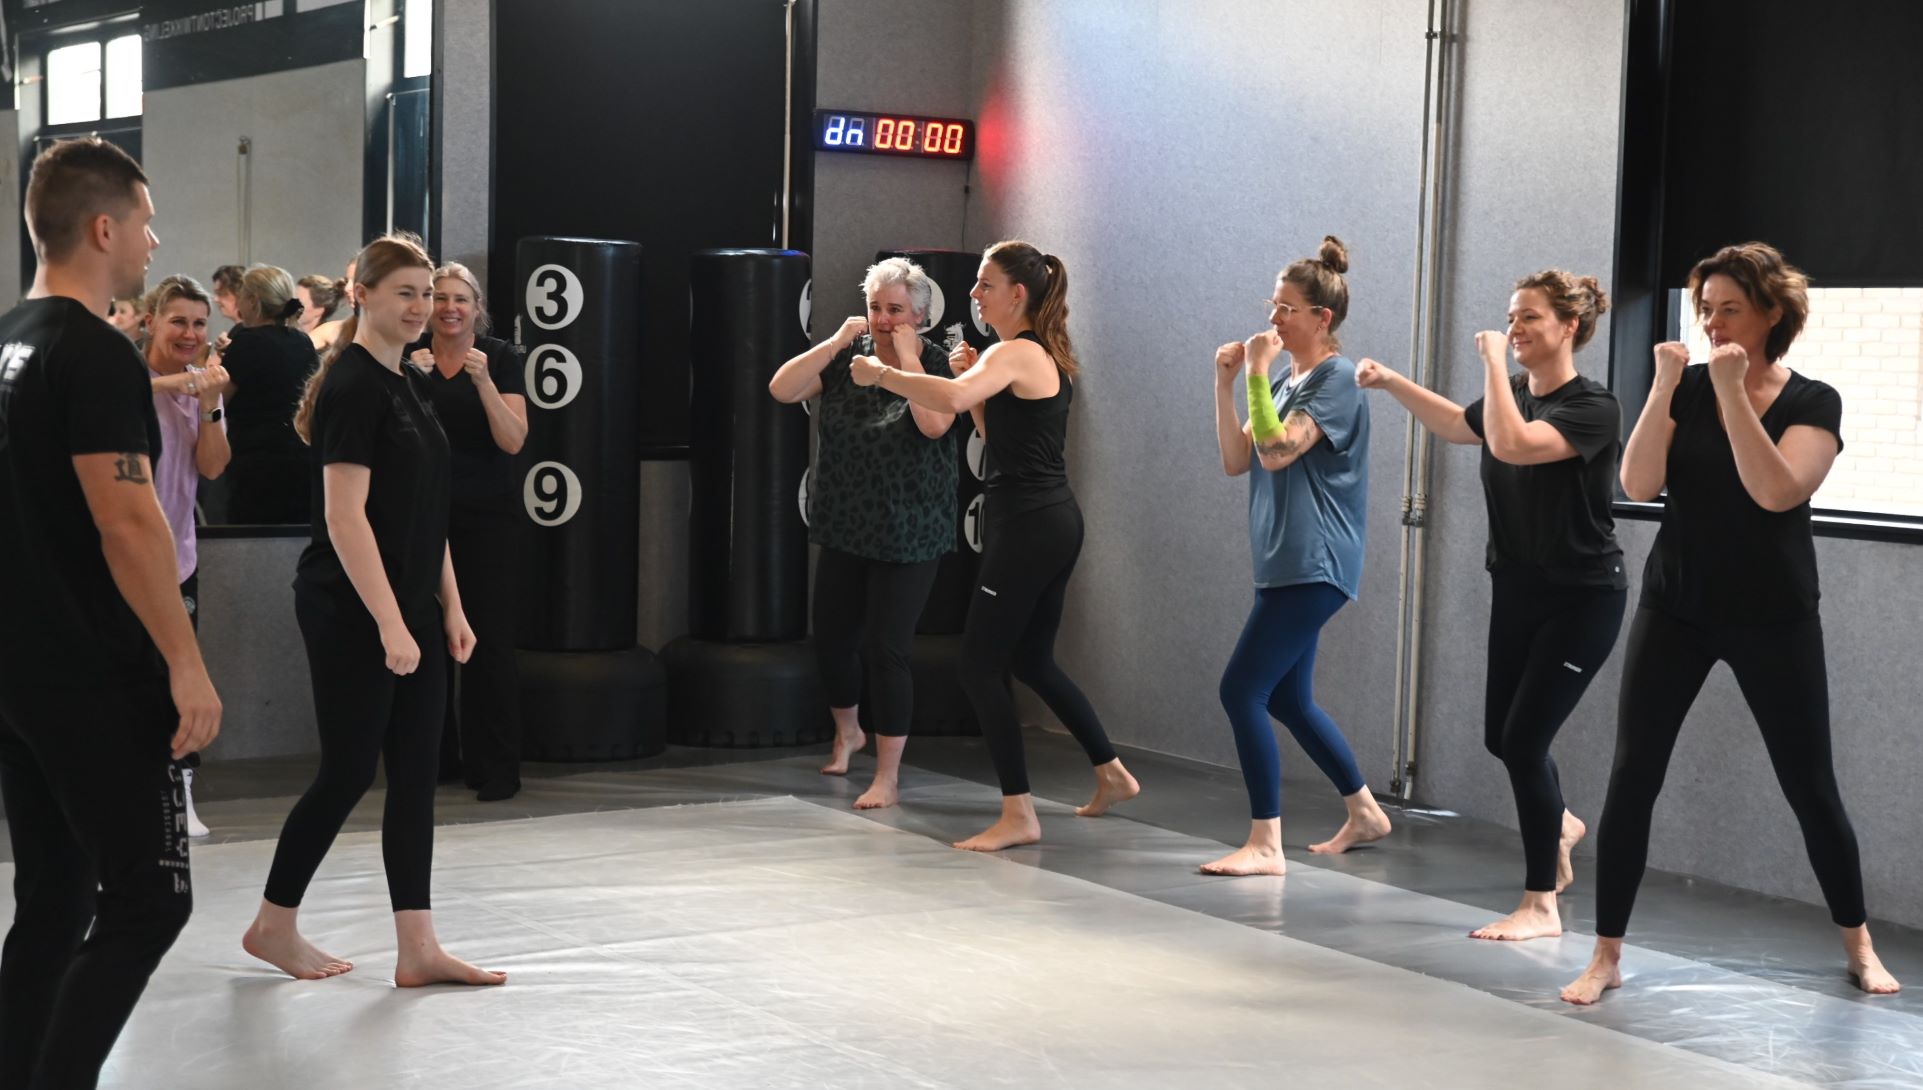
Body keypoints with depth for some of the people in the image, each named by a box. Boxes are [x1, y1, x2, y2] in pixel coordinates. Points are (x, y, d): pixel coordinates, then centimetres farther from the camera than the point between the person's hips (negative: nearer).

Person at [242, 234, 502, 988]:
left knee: (415, 771, 5)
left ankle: (417, 949, 7)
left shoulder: (410, 386, 13)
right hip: (350, 613, -9)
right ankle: (273, 925, 16)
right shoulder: (352, 386, -14)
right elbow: (344, 516, -20)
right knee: (349, 769, -1)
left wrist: (450, 606, 13)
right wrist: (389, 622, -23)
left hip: (407, 607, 9)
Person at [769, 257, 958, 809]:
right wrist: (837, 342, -15)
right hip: (845, 528, 5)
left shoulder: (936, 365, -8)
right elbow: (782, 389, -8)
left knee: (886, 649, -7)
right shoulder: (848, 357, 2)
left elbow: (934, 424, -27)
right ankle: (847, 731, 43)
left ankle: (888, 777, 4)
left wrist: (907, 360, -21)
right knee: (831, 639, 14)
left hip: (906, 535, -5)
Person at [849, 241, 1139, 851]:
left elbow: (951, 399, -35)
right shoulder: (1047, 355, 15)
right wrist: (975, 377, 10)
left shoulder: (1014, 355, -15)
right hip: (1055, 523, 10)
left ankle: (1019, 816, -3)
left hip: (1028, 526, -10)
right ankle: (1112, 775, 31)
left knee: (980, 666, -5)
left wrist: (882, 374, -23)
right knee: (1032, 661, 22)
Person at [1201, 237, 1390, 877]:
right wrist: (1224, 383, 1)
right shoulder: (1285, 381, 16)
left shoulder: (1336, 379, -10)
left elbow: (1276, 452, -21)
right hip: (1282, 562, 9)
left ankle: (1265, 845, -9)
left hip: (1313, 566, -9)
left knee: (1242, 691, -13)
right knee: (1288, 700, 15)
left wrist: (1258, 373, -16)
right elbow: (1235, 461, 9)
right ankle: (1364, 813, 29)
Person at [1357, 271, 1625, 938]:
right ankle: (1560, 825, 44)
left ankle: (1541, 906, 3)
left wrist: (1493, 362, -25)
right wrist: (1391, 382, 11)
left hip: (1581, 600, -8)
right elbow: (1458, 426, 24)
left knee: (1523, 738, -9)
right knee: (1500, 736, 13)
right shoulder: (1515, 399, 5)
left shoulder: (1592, 409, -18)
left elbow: (1511, 444, -34)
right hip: (1518, 589, 8)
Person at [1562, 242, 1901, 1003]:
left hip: (1775, 619, -2)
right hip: (1674, 609, 2)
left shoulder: (1813, 402, -5)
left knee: (1810, 786, 6)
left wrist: (1733, 391, -24)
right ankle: (1606, 955, 1)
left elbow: (1777, 492, -22)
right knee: (1632, 777, -6)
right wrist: (1663, 388, -20)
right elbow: (1637, 485, -12)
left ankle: (1857, 944, 26)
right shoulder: (1683, 389, 2)